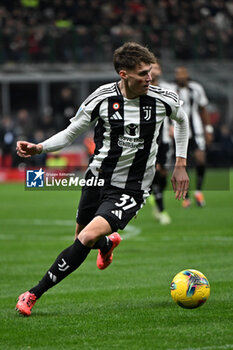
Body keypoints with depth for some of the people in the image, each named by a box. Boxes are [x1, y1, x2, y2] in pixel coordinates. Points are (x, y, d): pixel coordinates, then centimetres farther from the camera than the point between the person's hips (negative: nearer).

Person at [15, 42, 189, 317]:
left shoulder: (163, 100, -9)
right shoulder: (102, 98, -12)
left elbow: (181, 120, 15)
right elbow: (71, 133, 0)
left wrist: (180, 165, 12)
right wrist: (39, 148, -17)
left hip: (130, 189, -2)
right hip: (97, 178, 2)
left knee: (88, 238, -21)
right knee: (80, 237, 18)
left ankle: (35, 294, -13)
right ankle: (109, 243, 58)